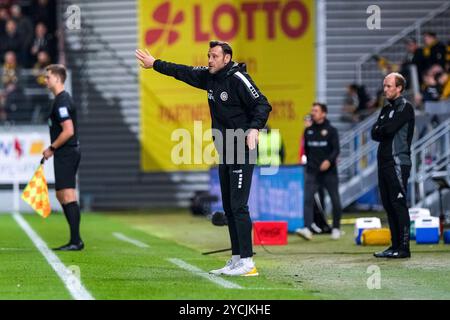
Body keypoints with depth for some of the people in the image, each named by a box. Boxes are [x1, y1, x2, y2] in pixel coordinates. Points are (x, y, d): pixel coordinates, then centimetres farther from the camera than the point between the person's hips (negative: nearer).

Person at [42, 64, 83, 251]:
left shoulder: (61, 101, -15)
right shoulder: (62, 99, 17)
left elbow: (68, 131, -23)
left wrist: (51, 149, -14)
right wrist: (53, 149, 18)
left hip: (66, 153, -11)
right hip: (67, 153, 11)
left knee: (68, 197, -12)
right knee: (61, 195, 14)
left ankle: (76, 241, -14)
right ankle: (75, 240, 15)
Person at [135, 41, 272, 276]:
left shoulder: (237, 79, -13)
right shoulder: (208, 77, 10)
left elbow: (262, 104, -18)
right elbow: (182, 72, 23)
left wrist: (254, 127, -33)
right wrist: (154, 64, 29)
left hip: (242, 151, -9)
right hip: (225, 151, 9)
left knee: (238, 206, -13)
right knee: (228, 206, 9)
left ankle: (247, 262, -13)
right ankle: (236, 260, 13)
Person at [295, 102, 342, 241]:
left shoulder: (331, 130, -1)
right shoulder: (308, 131, 11)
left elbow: (336, 149, -9)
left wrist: (329, 160, -25)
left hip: (329, 171, -3)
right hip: (312, 172, 3)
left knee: (335, 200, 6)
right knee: (307, 199, -14)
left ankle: (336, 228, 22)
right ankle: (307, 228, -22)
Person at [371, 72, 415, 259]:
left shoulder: (406, 107, -4)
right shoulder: (386, 109, 21)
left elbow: (390, 128, -16)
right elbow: (375, 133, 12)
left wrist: (380, 130, 3)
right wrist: (384, 131, -6)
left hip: (398, 162, -8)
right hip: (384, 162, 8)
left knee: (398, 204, -11)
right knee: (388, 205, 8)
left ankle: (404, 247, -12)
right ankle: (395, 245, 12)